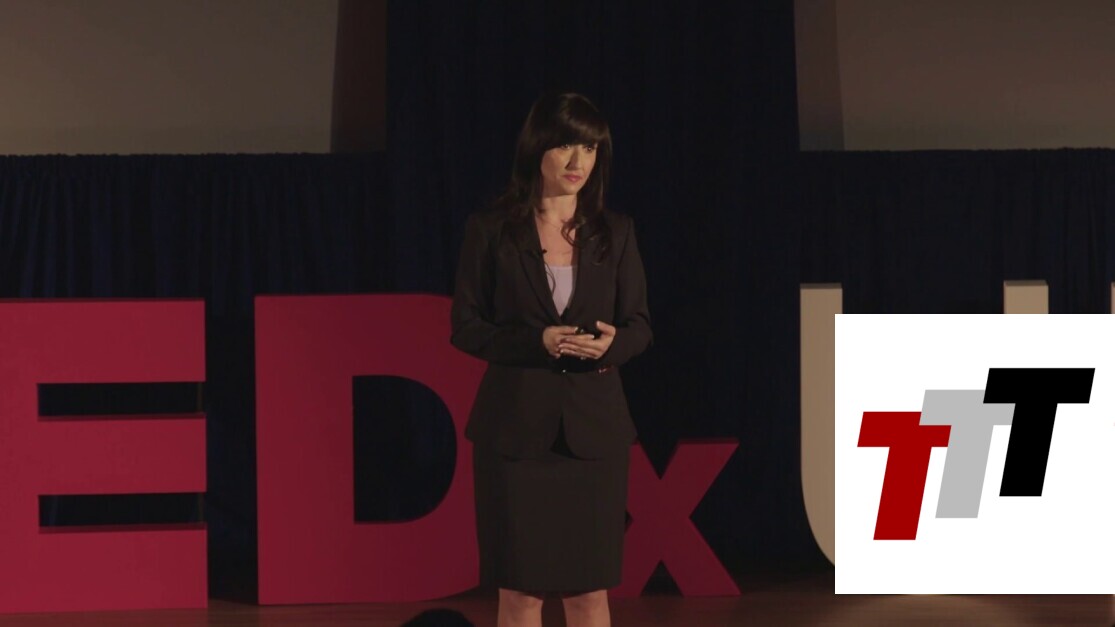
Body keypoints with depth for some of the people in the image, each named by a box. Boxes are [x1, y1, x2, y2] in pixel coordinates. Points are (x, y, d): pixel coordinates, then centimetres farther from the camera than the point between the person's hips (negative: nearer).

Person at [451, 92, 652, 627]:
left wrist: (610, 343, -17)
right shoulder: (490, 230, -1)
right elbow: (465, 327, -2)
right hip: (516, 426, -2)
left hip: (593, 426, 2)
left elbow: (640, 326, 6)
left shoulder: (614, 232, 6)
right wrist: (538, 341, -17)